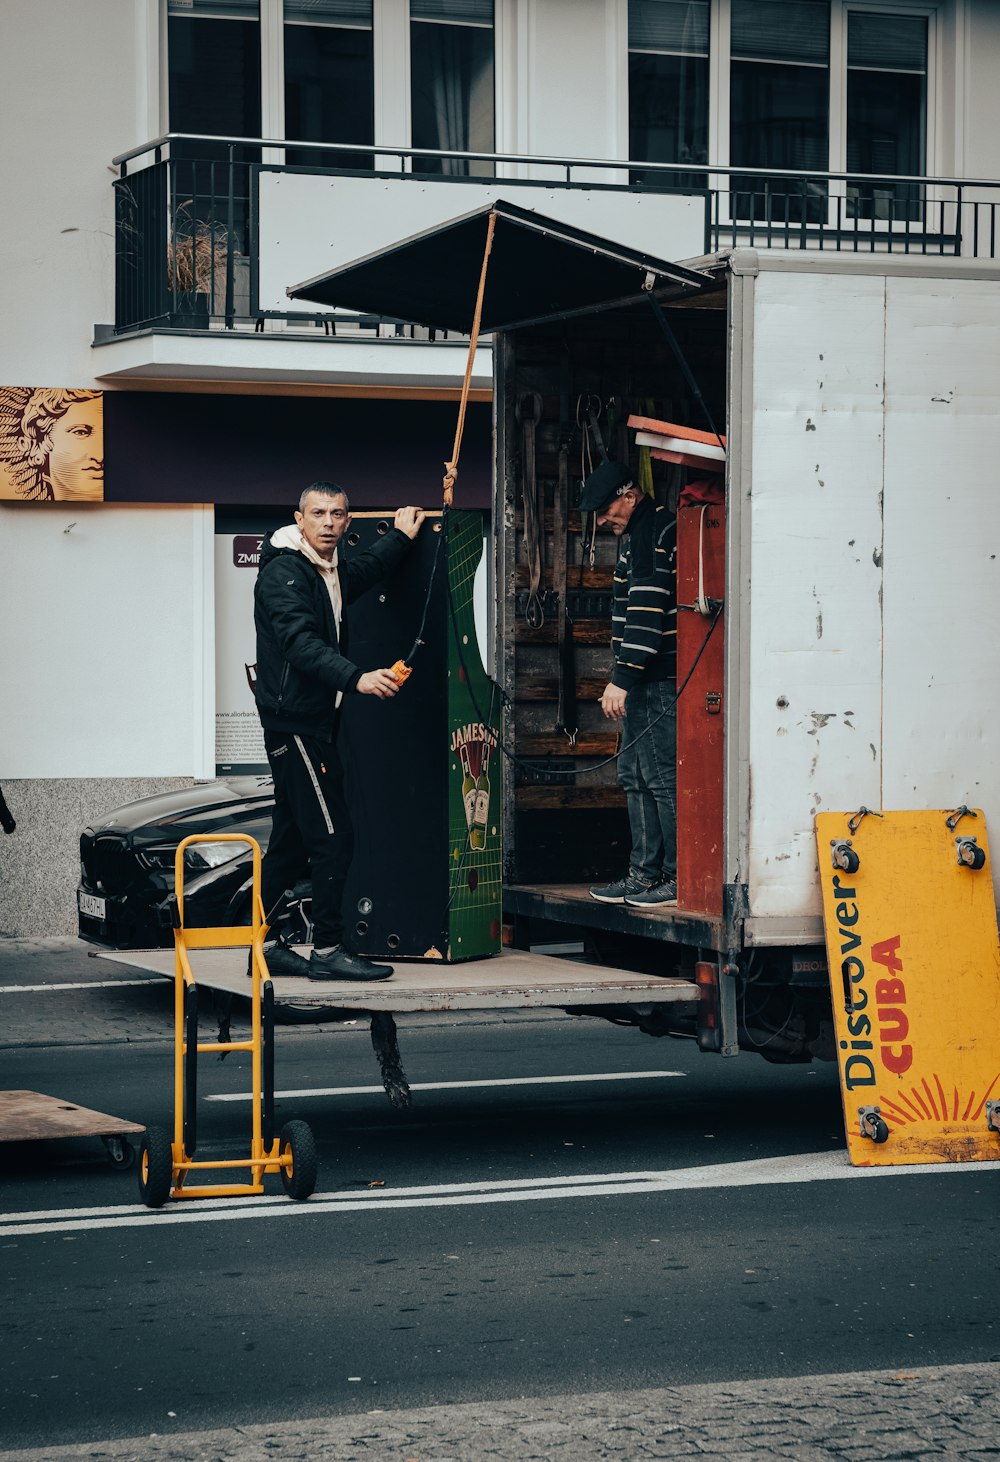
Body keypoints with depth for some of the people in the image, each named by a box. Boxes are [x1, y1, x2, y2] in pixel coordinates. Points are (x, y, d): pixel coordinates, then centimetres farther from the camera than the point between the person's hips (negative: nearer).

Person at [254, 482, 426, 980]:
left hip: (315, 723, 10)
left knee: (291, 841, 11)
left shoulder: (331, 572, 15)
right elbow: (300, 644, -27)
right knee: (332, 836, -12)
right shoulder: (283, 573, -14)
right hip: (294, 720, -10)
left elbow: (365, 570, 40)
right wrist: (357, 678, -39)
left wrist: (401, 537, 44)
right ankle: (328, 950, -9)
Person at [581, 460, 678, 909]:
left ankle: (680, 876, -6)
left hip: (658, 680, -11)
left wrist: (622, 680, -21)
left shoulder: (652, 532, -14)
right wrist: (623, 681, 23)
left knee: (662, 775, -8)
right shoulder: (638, 534, 20)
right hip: (644, 682, 11)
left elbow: (647, 615, -21)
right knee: (635, 774, 12)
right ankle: (645, 871, 16)